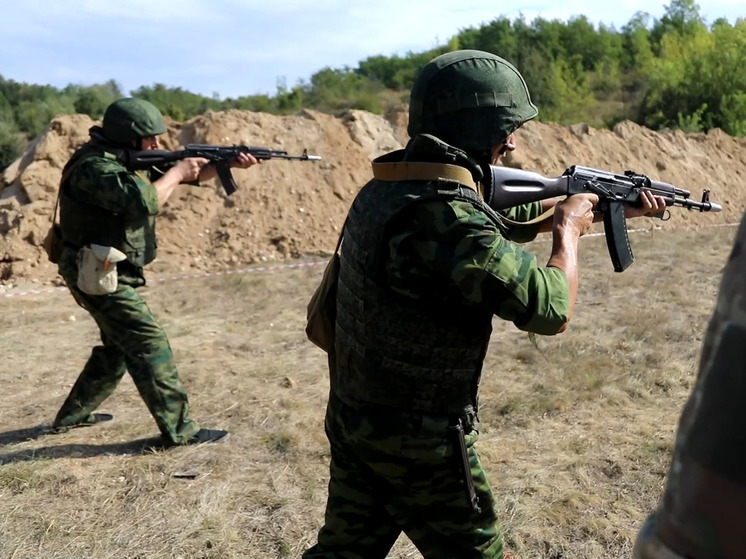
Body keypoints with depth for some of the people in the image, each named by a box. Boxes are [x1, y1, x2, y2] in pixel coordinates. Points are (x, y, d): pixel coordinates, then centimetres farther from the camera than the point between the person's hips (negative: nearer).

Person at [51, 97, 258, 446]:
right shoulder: (93, 167, -21)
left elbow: (194, 173, 8)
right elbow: (143, 200, -37)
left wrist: (230, 164, -6)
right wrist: (177, 172, -21)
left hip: (109, 273, 10)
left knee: (118, 347, 21)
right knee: (149, 345, -9)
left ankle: (73, 414, 36)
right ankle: (179, 430, -1)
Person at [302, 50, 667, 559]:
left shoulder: (383, 189, 1)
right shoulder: (445, 218, -28)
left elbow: (497, 217, 12)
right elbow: (551, 310, -22)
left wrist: (611, 205, 16)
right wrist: (570, 228, -3)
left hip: (353, 420, 8)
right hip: (419, 442, -8)